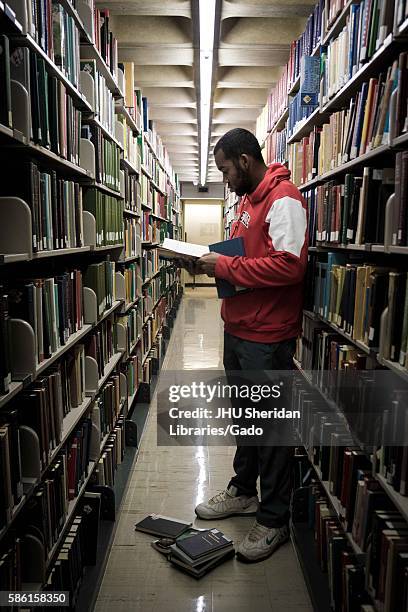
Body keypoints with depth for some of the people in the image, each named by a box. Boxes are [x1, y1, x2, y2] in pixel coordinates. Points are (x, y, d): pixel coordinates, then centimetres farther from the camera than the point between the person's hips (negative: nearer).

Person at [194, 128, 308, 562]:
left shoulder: (283, 200, -14)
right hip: (237, 329, 9)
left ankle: (273, 519, 23)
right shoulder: (248, 199, 16)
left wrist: (225, 266, -19)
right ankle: (243, 491, 40)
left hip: (267, 337, -9)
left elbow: (288, 265, -27)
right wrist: (216, 263, 5)